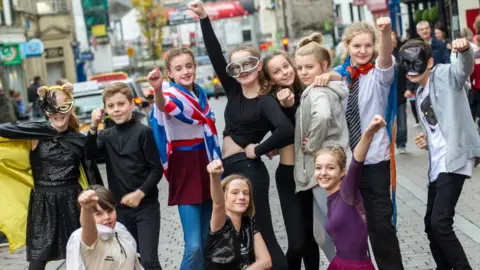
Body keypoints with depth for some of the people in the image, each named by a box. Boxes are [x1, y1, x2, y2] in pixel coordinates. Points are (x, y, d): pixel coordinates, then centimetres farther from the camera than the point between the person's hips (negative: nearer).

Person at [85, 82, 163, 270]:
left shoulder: (143, 132, -8)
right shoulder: (106, 135, 7)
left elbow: (156, 169, -9)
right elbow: (90, 155, -9)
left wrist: (139, 193, -19)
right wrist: (93, 128, -18)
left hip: (146, 206, -5)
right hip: (120, 207, 5)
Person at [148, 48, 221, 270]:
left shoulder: (200, 94, 8)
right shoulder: (171, 95, -13)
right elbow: (163, 106, -40)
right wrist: (157, 91, -62)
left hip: (206, 166, 7)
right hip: (184, 170, -7)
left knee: (207, 242, 12)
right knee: (194, 245, -14)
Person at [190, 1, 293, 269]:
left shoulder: (266, 101, -12)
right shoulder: (234, 91, 8)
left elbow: (286, 130, -30)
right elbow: (215, 55, 5)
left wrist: (258, 150, -18)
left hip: (249, 170, -8)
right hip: (229, 169, 8)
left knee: (263, 236, -4)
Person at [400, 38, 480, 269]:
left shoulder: (444, 75, -3)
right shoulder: (420, 94, 20)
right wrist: (426, 141, 9)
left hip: (454, 158, -9)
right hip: (437, 164, 9)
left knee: (440, 223, -18)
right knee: (431, 224, 13)